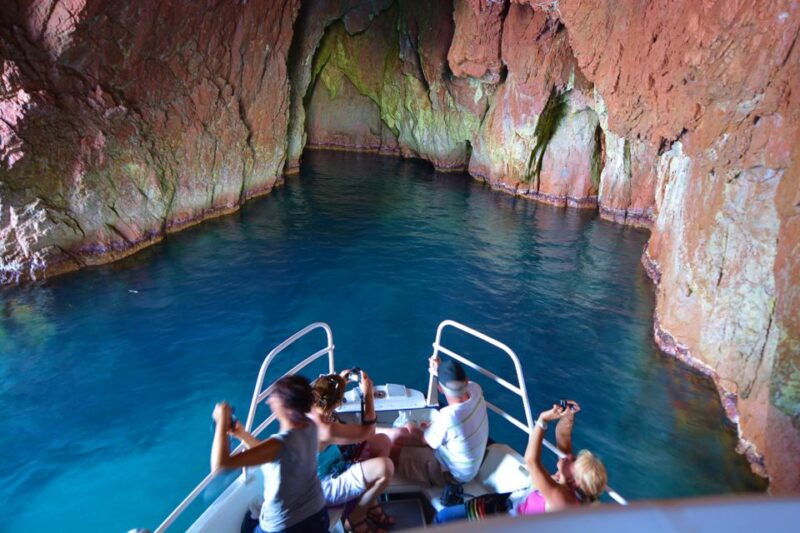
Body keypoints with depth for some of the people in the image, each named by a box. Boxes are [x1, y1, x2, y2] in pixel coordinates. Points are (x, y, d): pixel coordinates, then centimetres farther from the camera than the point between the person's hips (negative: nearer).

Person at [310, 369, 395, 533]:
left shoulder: (311, 409, -10)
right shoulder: (325, 429, -37)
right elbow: (367, 431, -22)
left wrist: (339, 381, 7)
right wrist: (368, 394, -17)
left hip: (331, 465, 10)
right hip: (326, 486, -10)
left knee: (382, 442, 6)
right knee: (385, 466, -29)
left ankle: (370, 503, 15)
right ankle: (357, 517, -3)